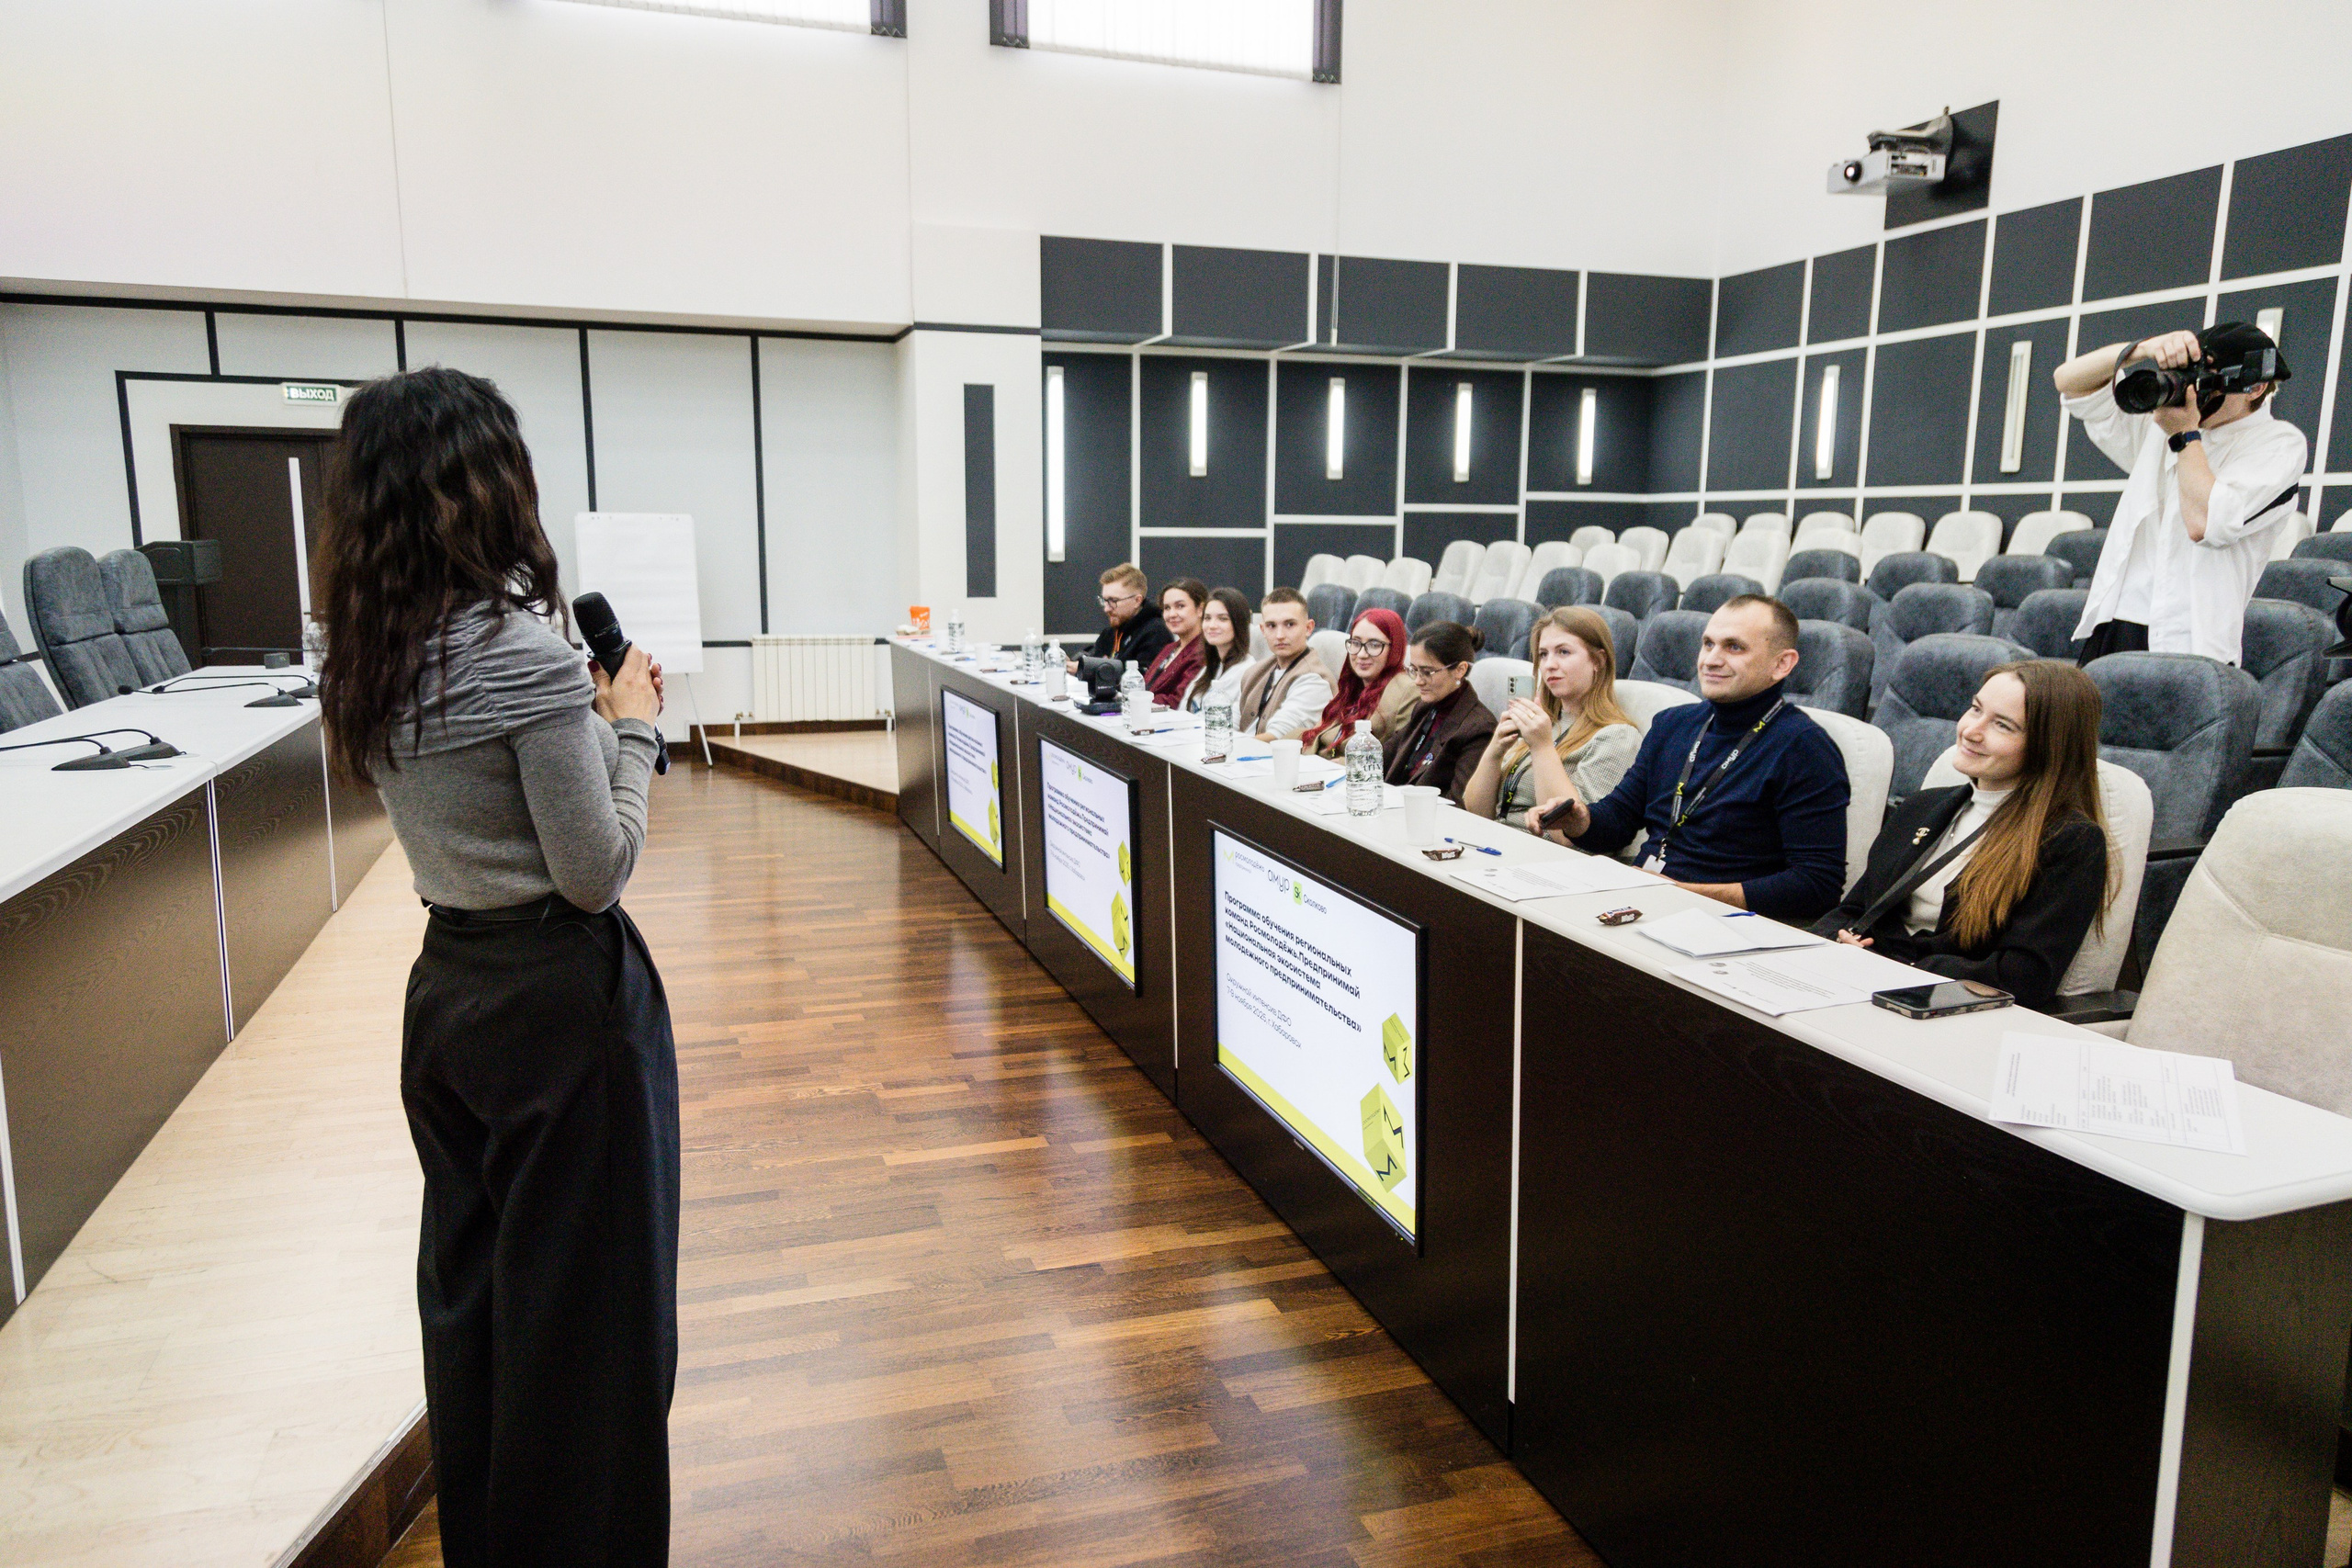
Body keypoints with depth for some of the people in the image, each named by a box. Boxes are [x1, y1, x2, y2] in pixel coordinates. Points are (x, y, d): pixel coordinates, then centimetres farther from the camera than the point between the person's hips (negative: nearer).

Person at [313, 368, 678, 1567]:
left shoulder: (361, 661, 3)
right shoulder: (525, 653, -21)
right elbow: (596, 873, -18)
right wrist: (631, 725, -8)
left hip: (445, 988, 8)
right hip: (564, 1001, -8)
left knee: (467, 1288, 21)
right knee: (582, 1300, 7)